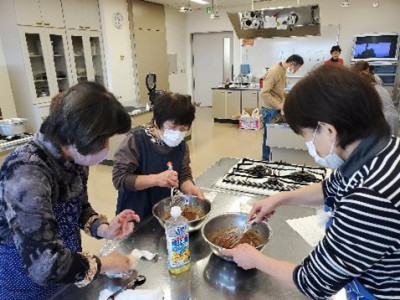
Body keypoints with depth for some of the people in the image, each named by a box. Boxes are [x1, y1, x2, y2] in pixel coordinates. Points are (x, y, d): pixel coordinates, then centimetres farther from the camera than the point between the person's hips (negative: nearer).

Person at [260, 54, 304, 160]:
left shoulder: (282, 71, 10)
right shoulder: (274, 71, -21)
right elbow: (264, 93, -27)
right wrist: (279, 105, -27)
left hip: (276, 109, 9)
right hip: (270, 110, -9)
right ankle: (266, 160, 16)